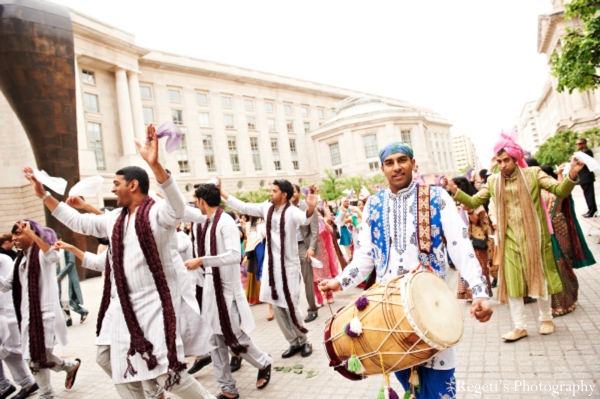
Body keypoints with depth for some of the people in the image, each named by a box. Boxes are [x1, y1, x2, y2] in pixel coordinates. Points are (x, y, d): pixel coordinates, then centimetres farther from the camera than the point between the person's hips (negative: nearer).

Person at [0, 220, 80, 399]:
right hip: (27, 315, 8)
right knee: (33, 359, 14)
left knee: (41, 358, -4)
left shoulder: (41, 252, -10)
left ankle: (71, 365, 21)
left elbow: (54, 257, -35)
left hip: (45, 313, -8)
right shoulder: (20, 259, 14)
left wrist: (31, 233, -35)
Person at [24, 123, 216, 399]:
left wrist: (155, 164, -50)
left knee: (165, 371, -11)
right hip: (124, 304, 9)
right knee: (107, 358, 21)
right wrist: (43, 195, 24)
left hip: (155, 303, -9)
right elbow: (79, 222, 23)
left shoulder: (157, 213, -15)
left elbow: (178, 205, -37)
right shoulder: (116, 218, 11)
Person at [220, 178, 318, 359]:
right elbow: (243, 207, 7)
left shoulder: (291, 211, -17)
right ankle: (294, 342, 27)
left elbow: (304, 219, -38)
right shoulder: (266, 208, 2)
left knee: (291, 306, -1)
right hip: (271, 264, 6)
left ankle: (304, 341, 23)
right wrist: (222, 193, 5)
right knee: (276, 307, 11)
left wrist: (311, 208, -60)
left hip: (288, 264, -6)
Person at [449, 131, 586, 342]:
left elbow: (561, 191, -9)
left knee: (539, 278, 11)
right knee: (512, 282, 4)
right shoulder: (493, 181, 3)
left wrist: (571, 175, -28)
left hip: (532, 237, -2)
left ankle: (546, 319, 33)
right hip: (509, 239, 2)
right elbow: (474, 202, 8)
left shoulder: (533, 174, -5)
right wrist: (455, 191, -7)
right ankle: (520, 326, 17)